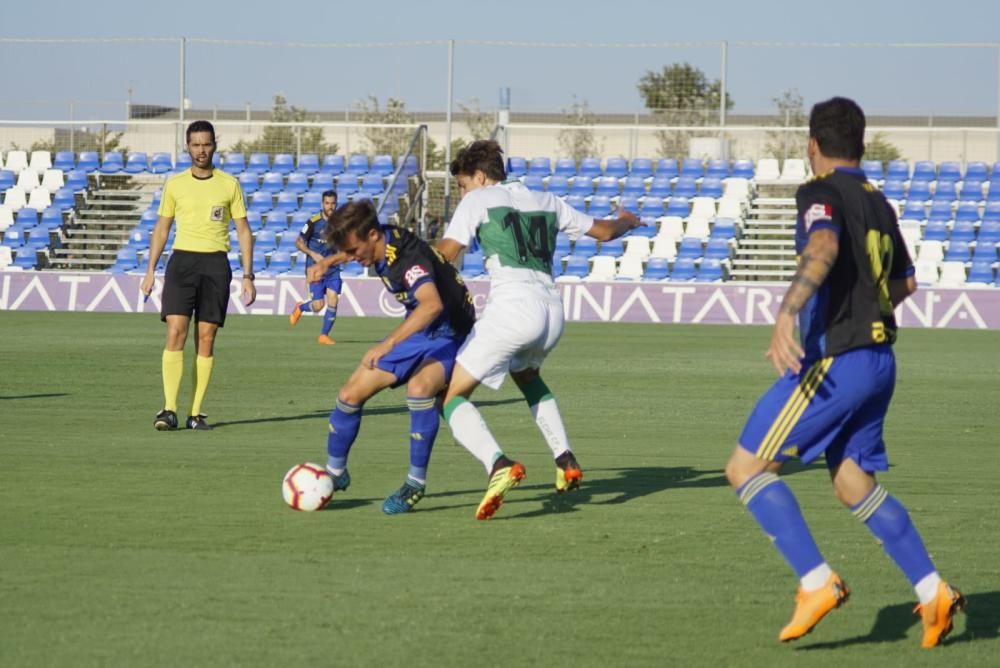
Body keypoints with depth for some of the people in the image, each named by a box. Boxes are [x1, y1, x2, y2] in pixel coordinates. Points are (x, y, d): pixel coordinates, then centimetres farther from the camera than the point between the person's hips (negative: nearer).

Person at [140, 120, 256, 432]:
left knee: (206, 339, -1)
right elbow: (161, 228, 14)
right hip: (182, 260, 0)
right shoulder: (175, 184, 8)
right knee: (175, 332, -13)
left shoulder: (229, 185, 6)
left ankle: (196, 413, 4)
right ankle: (169, 410, -15)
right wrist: (150, 271, 7)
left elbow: (243, 231, 8)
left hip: (216, 264, 0)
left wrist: (248, 276, 1)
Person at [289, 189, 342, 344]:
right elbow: (299, 242, -3)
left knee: (333, 301, -8)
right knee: (318, 305, -7)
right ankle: (300, 308, 27)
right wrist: (313, 254, -17)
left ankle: (324, 335, 8)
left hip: (332, 268, 3)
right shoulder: (314, 222, -11)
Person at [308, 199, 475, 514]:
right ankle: (335, 473, 27)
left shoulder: (408, 258, -32)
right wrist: (328, 261, 18)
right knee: (351, 394, 4)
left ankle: (416, 482, -22)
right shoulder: (383, 239, -7)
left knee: (419, 387, -37)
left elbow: (432, 305, -52)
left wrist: (388, 344, -56)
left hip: (450, 334, -9)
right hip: (417, 332, 9)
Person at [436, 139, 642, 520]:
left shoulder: (478, 200, 6)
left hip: (511, 307, -7)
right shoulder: (546, 202, 22)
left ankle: (498, 465, -28)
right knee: (527, 376, 38)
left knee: (451, 395, -2)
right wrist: (626, 222, 56)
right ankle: (566, 461, 25)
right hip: (552, 310, 7)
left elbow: (445, 255, -4)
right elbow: (602, 231, 33)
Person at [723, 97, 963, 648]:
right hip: (878, 359, 8)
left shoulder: (820, 194, -8)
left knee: (746, 468, -3)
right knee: (854, 483, 17)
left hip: (834, 361, -8)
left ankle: (817, 582, -12)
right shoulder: (878, 203, 17)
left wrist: (787, 314, -42)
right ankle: (933, 591, 9)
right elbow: (904, 281, 30)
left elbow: (824, 247, -30)